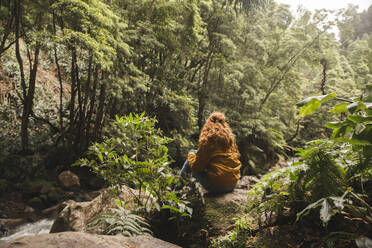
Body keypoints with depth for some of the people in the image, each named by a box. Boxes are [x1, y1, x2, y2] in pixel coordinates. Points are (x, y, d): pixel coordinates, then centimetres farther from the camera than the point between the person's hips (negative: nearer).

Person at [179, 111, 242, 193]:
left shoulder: (207, 139, -12)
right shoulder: (230, 137, 5)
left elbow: (197, 167, -9)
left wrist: (191, 155, 13)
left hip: (216, 186, -6)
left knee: (191, 154, 11)